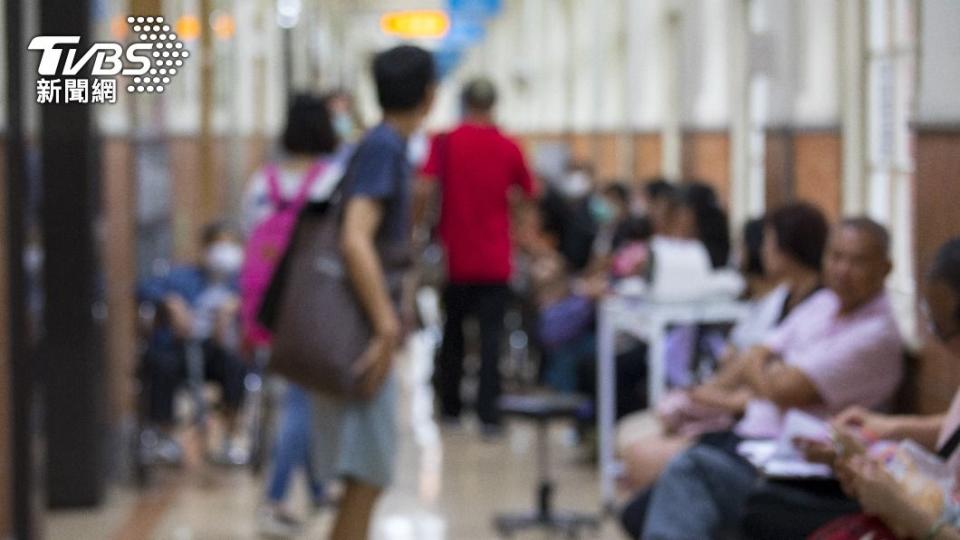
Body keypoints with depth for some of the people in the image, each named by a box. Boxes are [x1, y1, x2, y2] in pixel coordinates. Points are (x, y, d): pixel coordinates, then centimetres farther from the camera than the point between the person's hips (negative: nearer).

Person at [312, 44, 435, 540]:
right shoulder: (384, 147, -14)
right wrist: (388, 327, -26)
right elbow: (355, 240, -24)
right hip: (362, 337, -9)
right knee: (365, 477, -8)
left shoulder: (382, 145, 15)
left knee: (367, 479, 14)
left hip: (365, 336, 9)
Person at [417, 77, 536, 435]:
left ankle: (450, 406, 25)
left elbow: (425, 188, -14)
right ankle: (488, 412, -9)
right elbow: (528, 192, 13)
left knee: (452, 331, 17)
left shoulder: (445, 143, -4)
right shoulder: (507, 148, 0)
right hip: (495, 258, 0)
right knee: (491, 335, 0)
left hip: (455, 256, 0)